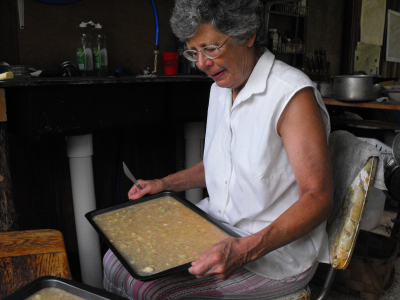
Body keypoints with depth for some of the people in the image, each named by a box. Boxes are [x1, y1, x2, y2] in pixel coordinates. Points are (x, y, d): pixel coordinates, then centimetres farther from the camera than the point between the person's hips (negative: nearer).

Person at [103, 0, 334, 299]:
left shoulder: (293, 94, -20)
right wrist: (166, 183, 8)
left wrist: (246, 250, -32)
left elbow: (318, 198, -22)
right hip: (216, 224, 8)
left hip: (275, 251, -7)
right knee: (118, 261, -1)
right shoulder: (221, 88, 7)